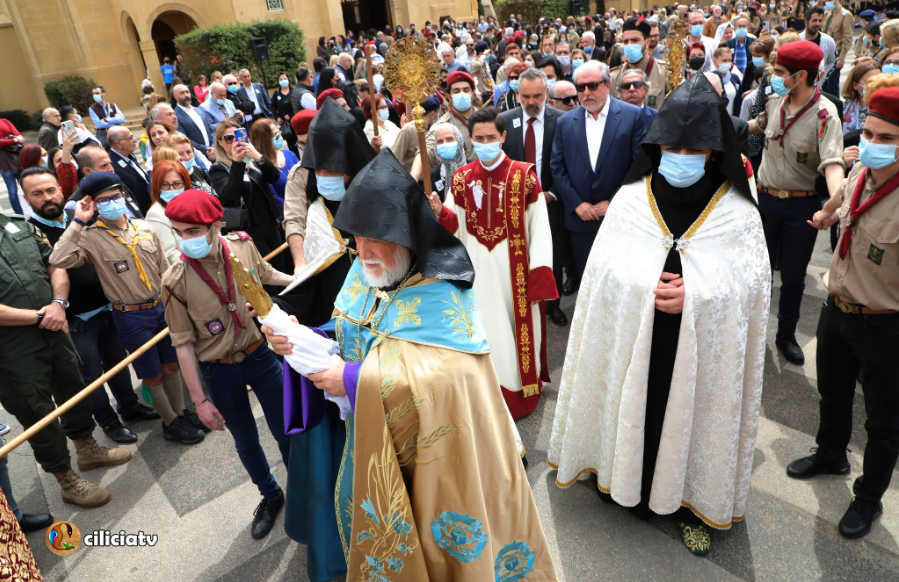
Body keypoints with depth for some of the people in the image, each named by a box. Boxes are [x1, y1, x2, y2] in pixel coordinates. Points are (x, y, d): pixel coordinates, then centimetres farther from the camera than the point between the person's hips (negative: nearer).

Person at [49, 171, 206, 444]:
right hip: (131, 317, -4)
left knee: (172, 365, 16)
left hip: (162, 307, 4)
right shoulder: (91, 238, -11)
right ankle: (171, 424, 29)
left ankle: (181, 412, 35)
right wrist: (78, 222, -24)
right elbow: (58, 260, -29)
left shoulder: (144, 228, 1)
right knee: (153, 375, 11)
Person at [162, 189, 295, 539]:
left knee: (285, 430, 12)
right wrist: (199, 399, -9)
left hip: (260, 354, 1)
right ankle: (270, 496, 44)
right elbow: (183, 344, -12)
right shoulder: (175, 281, -20)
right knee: (246, 443, 17)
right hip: (219, 372, -1)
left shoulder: (243, 245, -13)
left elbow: (266, 274, 11)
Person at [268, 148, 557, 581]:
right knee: (379, 532, 25)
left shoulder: (440, 300, -26)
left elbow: (447, 383, -34)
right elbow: (348, 340, 3)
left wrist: (356, 382, -34)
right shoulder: (363, 274, -2)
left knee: (424, 541, 14)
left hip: (428, 454, -6)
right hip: (372, 443, 7)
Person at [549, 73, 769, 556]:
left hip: (703, 350, 0)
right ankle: (624, 481, 38)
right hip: (633, 343, 1)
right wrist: (647, 289, -21)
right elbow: (605, 269, -5)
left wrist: (695, 294, -22)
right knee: (631, 413, 13)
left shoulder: (737, 210, -3)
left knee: (690, 418, 12)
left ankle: (692, 503, 35)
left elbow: (752, 282, -7)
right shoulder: (631, 198, -2)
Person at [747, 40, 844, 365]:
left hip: (802, 205, -3)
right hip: (766, 198, 4)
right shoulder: (775, 101, -2)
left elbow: (832, 162, -31)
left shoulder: (824, 113, -18)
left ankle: (786, 335, 29)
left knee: (793, 277, 9)